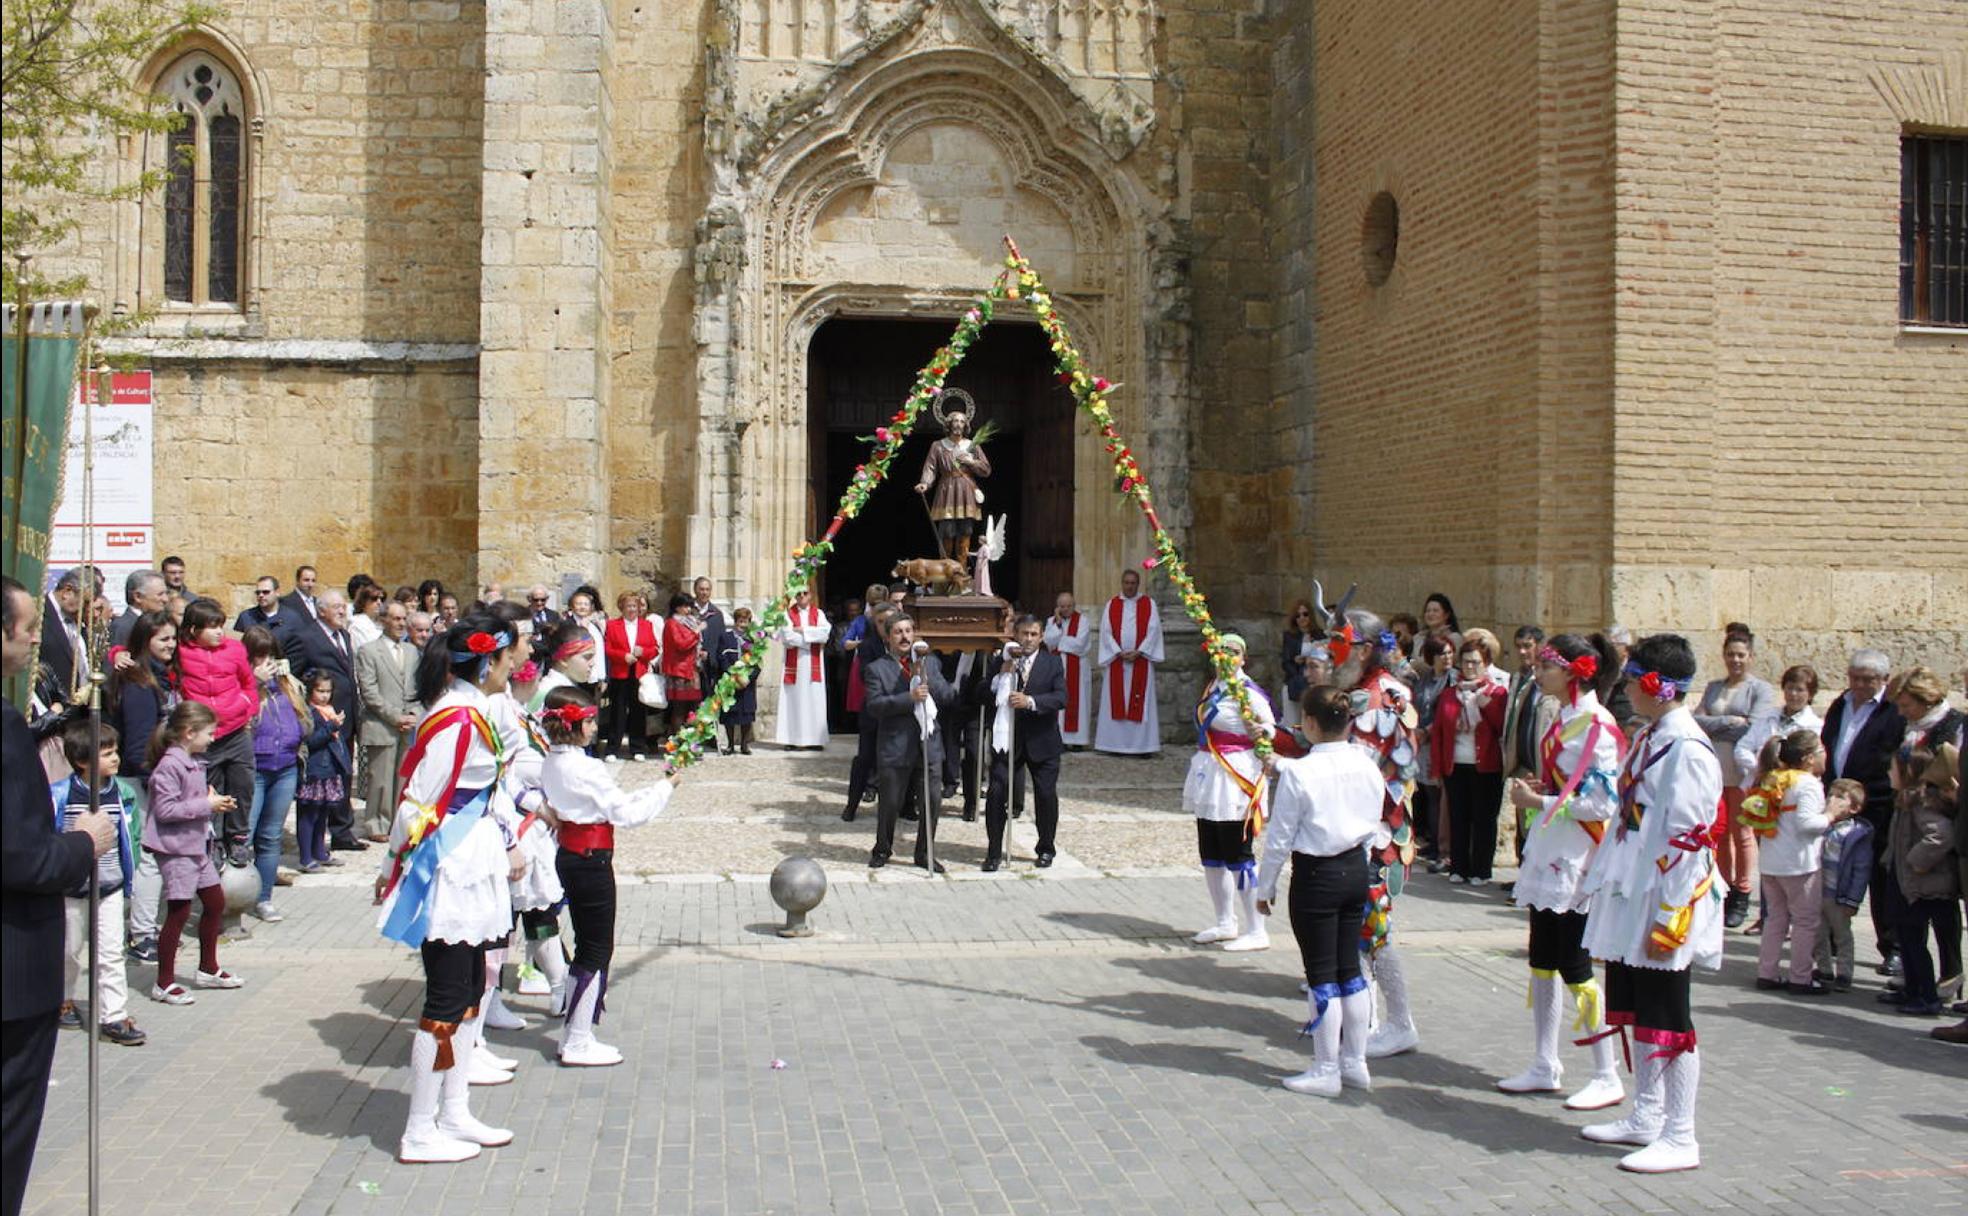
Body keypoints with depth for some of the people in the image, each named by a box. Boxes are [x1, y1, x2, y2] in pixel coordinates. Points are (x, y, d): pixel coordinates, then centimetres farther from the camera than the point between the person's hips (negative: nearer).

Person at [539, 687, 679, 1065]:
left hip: (569, 856, 9)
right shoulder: (586, 768, -20)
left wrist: (652, 790, 13)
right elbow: (626, 813, -16)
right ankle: (578, 1044, 5)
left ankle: (573, 1036, 23)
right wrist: (664, 788, -4)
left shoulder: (552, 763, 8)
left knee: (587, 946, 17)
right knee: (597, 950, 0)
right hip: (591, 859, -9)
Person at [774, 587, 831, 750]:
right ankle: (791, 738, -1)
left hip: (813, 665, 1)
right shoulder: (788, 614, 6)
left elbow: (825, 633, -8)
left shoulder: (818, 614, 10)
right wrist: (813, 638, -8)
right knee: (793, 700, -3)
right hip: (794, 664, -1)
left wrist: (802, 630, -10)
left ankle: (814, 739, 0)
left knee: (814, 700, -1)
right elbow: (787, 637, -9)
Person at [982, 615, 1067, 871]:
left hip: (1042, 741, 0)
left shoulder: (1052, 663, 0)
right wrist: (1001, 675, -20)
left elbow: (1060, 698, -12)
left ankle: (1046, 849, 24)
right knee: (996, 794, -5)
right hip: (1006, 738, 0)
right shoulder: (1001, 662, 1)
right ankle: (994, 852, 5)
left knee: (1046, 795, 5)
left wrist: (1030, 701, -26)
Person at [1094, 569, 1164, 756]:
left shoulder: (1149, 604, 6)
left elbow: (1153, 630, -2)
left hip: (1141, 661, -1)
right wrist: (1119, 652, -10)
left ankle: (1143, 744, -2)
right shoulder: (1112, 605, 9)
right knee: (1116, 702, 0)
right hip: (1116, 661, 1)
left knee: (1142, 703, -2)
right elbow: (1106, 631, 2)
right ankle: (1116, 743, 3)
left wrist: (1138, 652, -12)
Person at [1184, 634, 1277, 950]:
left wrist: (1261, 732, -36)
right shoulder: (1213, 687, 12)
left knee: (1238, 857, -7)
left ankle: (1256, 932, 0)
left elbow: (1271, 730, -15)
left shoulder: (1248, 692, -12)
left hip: (1236, 779, -8)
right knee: (1211, 855, 14)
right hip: (1209, 778, 8)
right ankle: (1225, 923, 27)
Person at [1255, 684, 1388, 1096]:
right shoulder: (1368, 767, -1)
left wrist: (1265, 887, -1)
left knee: (1321, 973, 3)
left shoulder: (1298, 774, -17)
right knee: (1349, 966, 16)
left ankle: (1326, 1070, 11)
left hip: (1316, 876, -6)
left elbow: (1280, 838, -12)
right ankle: (1355, 1062, 24)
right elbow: (1374, 827, 9)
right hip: (1357, 871, 6)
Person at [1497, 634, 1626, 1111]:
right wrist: (1533, 790, 4)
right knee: (1542, 962, 12)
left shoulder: (1596, 727, -16)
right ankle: (1544, 1067, 21)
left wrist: (1538, 801, -17)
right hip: (1548, 857, 9)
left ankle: (1607, 1079, 6)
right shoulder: (1562, 721, 12)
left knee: (1573, 968, -4)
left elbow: (1602, 805, -21)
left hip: (1574, 862, -9)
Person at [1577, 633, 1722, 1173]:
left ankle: (1679, 1139, 8)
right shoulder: (1647, 740, 12)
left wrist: (1668, 920, -20)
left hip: (1662, 907, -10)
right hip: (1629, 900, 10)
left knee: (1666, 1021, -1)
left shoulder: (1687, 749, -18)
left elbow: (1688, 839, -20)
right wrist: (1605, 884, 18)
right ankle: (1646, 1118, 30)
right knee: (1635, 1014, 17)